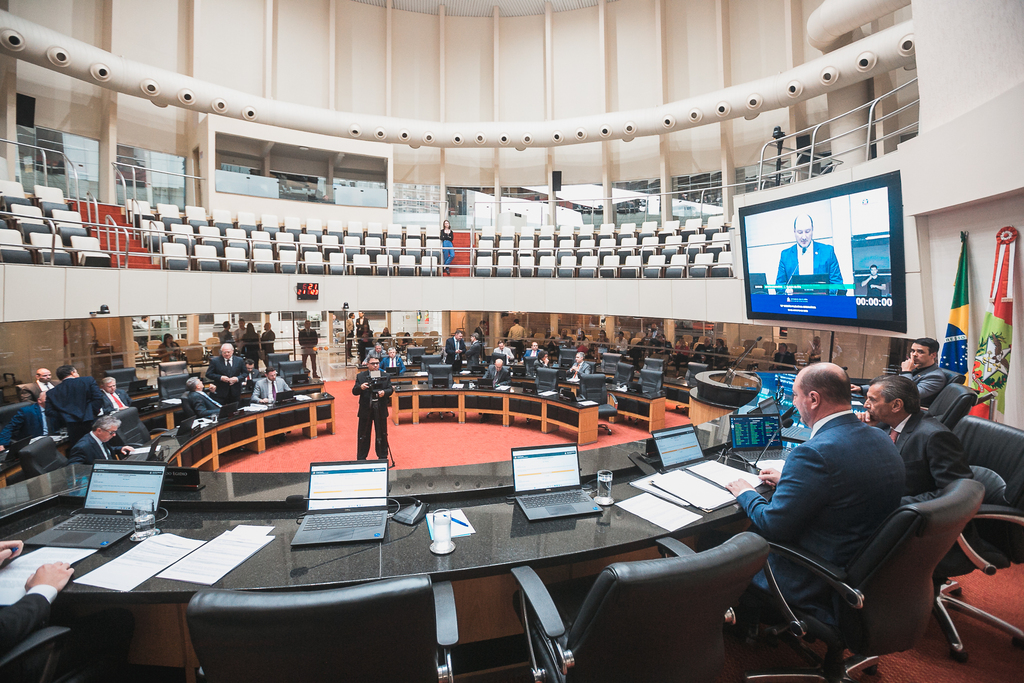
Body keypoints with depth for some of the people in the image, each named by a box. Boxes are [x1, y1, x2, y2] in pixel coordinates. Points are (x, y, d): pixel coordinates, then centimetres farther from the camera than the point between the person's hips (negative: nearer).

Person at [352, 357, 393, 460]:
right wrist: (360, 388, -26)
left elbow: (390, 389, 1)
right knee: (363, 435, 8)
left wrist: (384, 392, -21)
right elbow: (354, 391, -4)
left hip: (380, 410, 1)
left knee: (382, 434, 11)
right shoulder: (360, 376, 0)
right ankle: (361, 458, 19)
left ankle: (383, 456, 24)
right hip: (365, 410, -1)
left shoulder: (385, 376, 3)